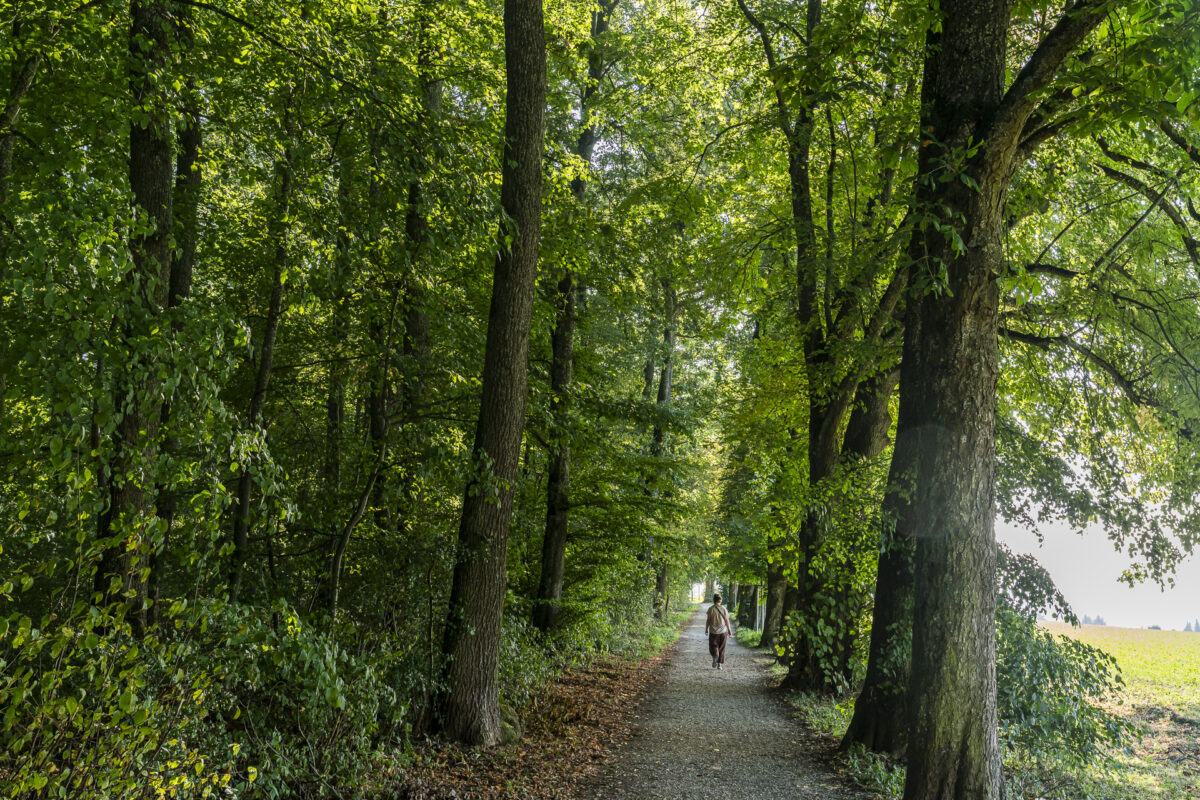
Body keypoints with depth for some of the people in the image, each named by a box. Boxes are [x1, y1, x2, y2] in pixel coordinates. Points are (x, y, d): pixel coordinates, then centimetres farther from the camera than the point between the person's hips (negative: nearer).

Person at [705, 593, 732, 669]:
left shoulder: (711, 609, -8)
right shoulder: (723, 609, -3)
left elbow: (708, 620, -7)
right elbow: (726, 620, -3)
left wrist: (706, 629, 5)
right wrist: (729, 630, 7)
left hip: (713, 631, -2)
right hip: (723, 631, 2)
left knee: (713, 646, 9)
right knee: (721, 648, 11)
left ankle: (715, 656, -22)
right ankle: (719, 665, 8)